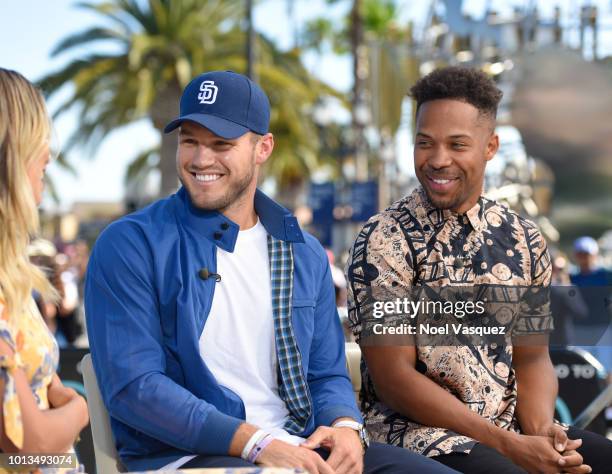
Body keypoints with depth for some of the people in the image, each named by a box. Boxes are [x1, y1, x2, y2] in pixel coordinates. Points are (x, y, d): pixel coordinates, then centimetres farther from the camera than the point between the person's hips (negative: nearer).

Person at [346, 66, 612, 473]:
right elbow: (393, 379, -12)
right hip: (419, 431, -5)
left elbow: (533, 358, 10)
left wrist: (540, 431, -12)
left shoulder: (524, 239, 8)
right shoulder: (385, 240, -7)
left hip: (513, 427, 5)